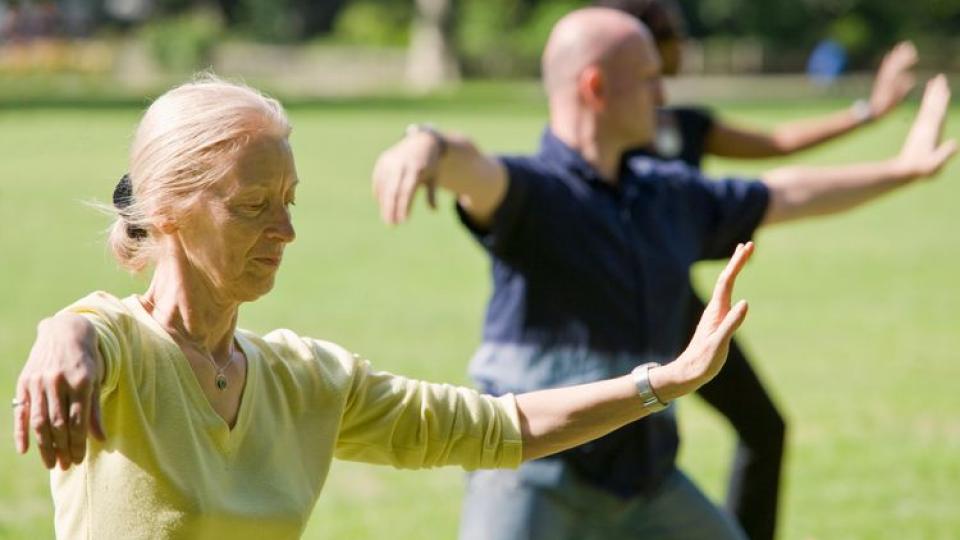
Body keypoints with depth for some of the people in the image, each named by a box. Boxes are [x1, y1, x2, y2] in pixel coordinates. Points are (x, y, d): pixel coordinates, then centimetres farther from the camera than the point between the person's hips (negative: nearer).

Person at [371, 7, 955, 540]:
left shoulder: (668, 196, 10)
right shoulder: (526, 192, -13)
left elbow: (783, 196, 26)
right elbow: (471, 167, -37)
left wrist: (901, 168, 36)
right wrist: (427, 144, -63)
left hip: (644, 482, 7)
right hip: (533, 482, -7)